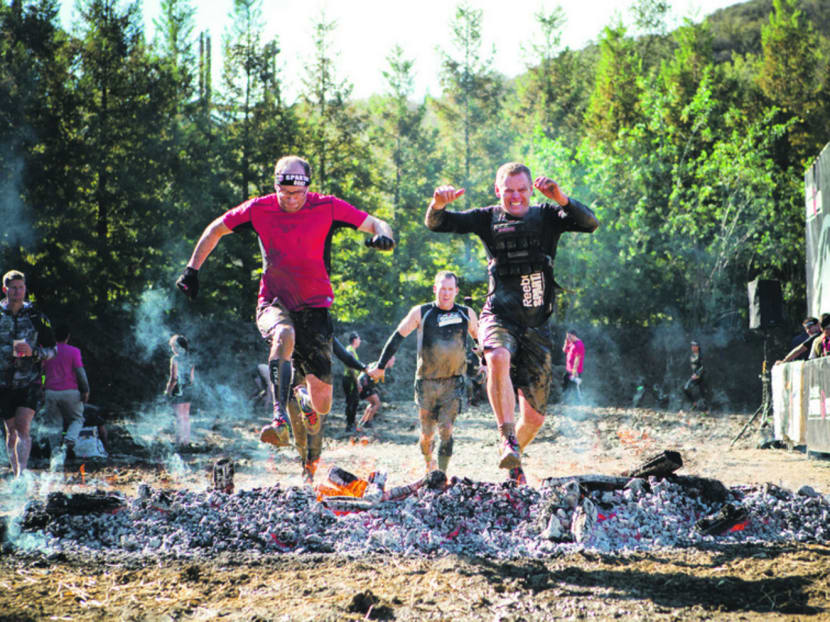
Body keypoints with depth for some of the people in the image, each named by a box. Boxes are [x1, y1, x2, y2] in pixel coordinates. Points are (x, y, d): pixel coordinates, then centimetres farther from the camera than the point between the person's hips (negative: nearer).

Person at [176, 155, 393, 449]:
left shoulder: (327, 208, -9)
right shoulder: (260, 209, -6)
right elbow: (216, 229, 8)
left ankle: (304, 397, 36)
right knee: (284, 335, -40)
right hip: (274, 305, 0)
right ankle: (280, 415, -40)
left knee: (321, 405, -2)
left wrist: (383, 236, -30)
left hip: (314, 307, 1)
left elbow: (375, 224, -7)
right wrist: (192, 270, 7)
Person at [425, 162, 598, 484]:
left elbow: (590, 224, -11)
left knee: (534, 416, 3)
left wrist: (561, 199, -29)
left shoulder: (546, 216, 5)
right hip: (500, 316, -1)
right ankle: (508, 437, -35)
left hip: (537, 325, 1)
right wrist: (438, 205, -26)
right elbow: (436, 224, -2)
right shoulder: (488, 218, 5)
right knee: (498, 358, -39)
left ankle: (512, 458, 34)